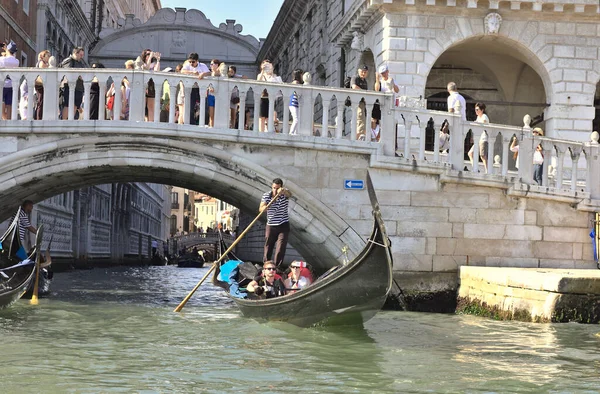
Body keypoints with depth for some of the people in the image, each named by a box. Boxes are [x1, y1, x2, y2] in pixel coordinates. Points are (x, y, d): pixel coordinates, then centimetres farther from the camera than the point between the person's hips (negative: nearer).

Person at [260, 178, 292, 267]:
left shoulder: (284, 194, -9)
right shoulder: (266, 195, -5)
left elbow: (289, 194, -35)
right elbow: (260, 209, -13)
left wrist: (283, 191, -59)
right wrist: (265, 207, -38)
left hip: (283, 226, -2)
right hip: (271, 226, 2)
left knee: (280, 251, -8)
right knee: (267, 248, 10)